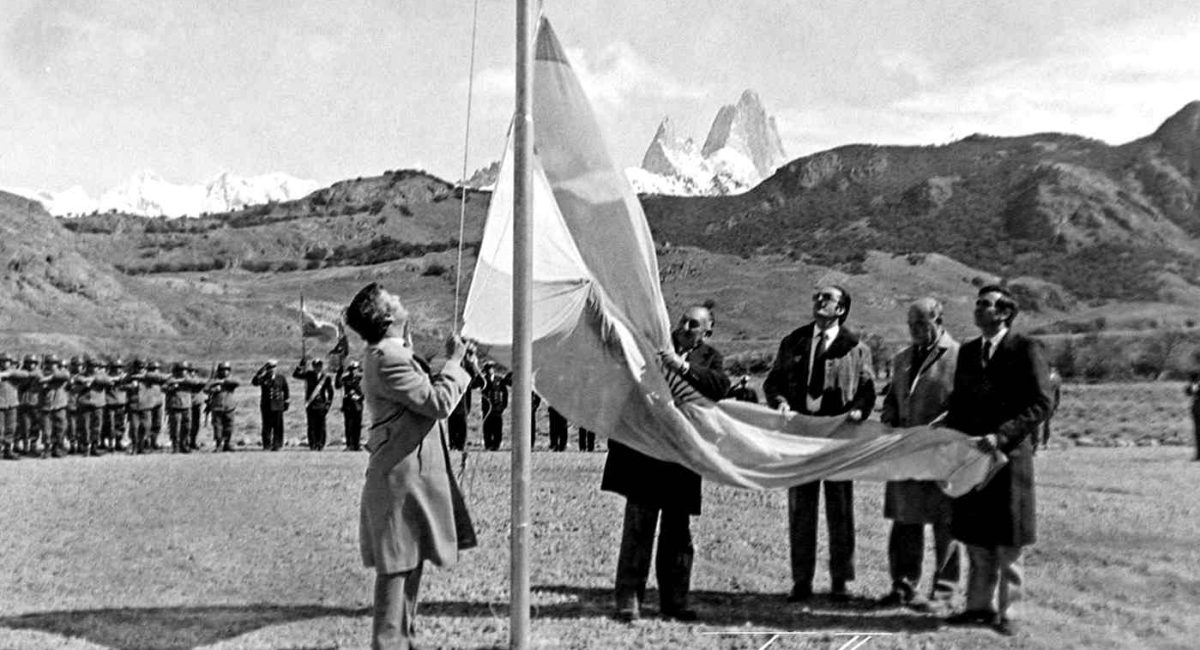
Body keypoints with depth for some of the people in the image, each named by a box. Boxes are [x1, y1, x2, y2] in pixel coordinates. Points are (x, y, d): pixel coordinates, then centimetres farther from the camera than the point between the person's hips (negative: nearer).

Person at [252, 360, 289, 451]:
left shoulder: (281, 378, 7)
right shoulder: (263, 378, 3)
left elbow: (285, 390, 15)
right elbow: (254, 381, -17)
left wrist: (286, 401, 14)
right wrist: (261, 370, -21)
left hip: (277, 406, 0)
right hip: (266, 405, 0)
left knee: (278, 426, -1)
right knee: (266, 426, 0)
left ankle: (277, 445, 5)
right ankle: (266, 444, 7)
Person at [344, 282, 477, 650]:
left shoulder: (392, 354, 15)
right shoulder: (387, 359, -18)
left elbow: (425, 395, 19)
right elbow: (439, 403, -20)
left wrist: (453, 363, 12)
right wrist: (455, 362, -8)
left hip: (411, 474, 11)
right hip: (401, 478, -11)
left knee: (411, 561, 16)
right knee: (398, 564, -4)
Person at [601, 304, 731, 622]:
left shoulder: (710, 358, 8)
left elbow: (721, 386, -13)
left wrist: (683, 366, -22)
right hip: (644, 450, -1)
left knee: (677, 530, 9)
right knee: (638, 526, -1)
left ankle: (674, 600, 19)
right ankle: (629, 597, 4)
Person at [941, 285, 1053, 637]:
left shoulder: (1026, 349, -7)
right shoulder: (967, 351, 13)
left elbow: (1041, 403, -12)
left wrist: (1001, 435, -21)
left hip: (1010, 454, -6)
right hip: (972, 455, 6)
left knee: (1008, 541, 3)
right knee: (975, 538, 11)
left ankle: (1006, 611, 12)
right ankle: (980, 605, 21)